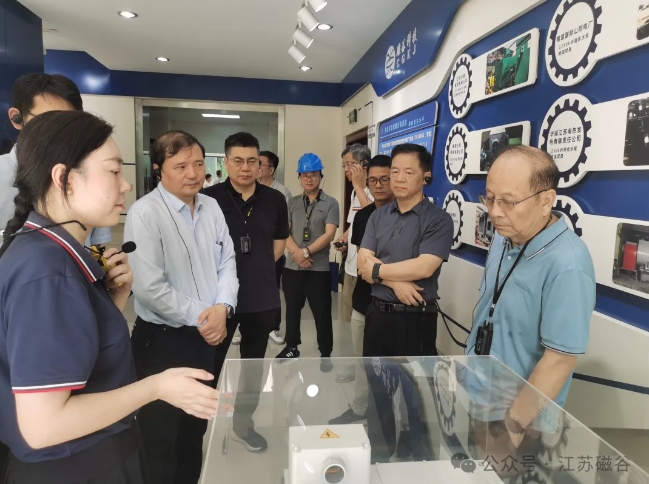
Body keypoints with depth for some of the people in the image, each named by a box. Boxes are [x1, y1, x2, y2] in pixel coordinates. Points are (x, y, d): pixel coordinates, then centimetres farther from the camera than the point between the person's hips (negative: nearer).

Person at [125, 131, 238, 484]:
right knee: (161, 439, 13)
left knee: (195, 429, 24)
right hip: (162, 341, -6)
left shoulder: (211, 207, 3)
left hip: (206, 336, 6)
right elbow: (149, 288, -22)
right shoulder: (144, 213, -17)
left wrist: (222, 307, -12)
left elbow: (227, 261, 4)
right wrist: (199, 316, -14)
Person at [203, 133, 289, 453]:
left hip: (262, 298, 3)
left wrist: (256, 268, 4)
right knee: (210, 364, 10)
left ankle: (244, 422, 38)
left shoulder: (274, 200, 0)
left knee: (253, 364, 18)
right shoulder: (209, 198, -9)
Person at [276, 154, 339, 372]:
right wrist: (297, 252, -14)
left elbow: (329, 235, -11)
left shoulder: (330, 203, -1)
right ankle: (292, 347, 34)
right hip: (292, 266, 4)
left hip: (319, 268, -4)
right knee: (292, 310, 16)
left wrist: (306, 252, -16)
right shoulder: (292, 203, 9)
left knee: (322, 313, 3)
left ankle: (325, 354, 17)